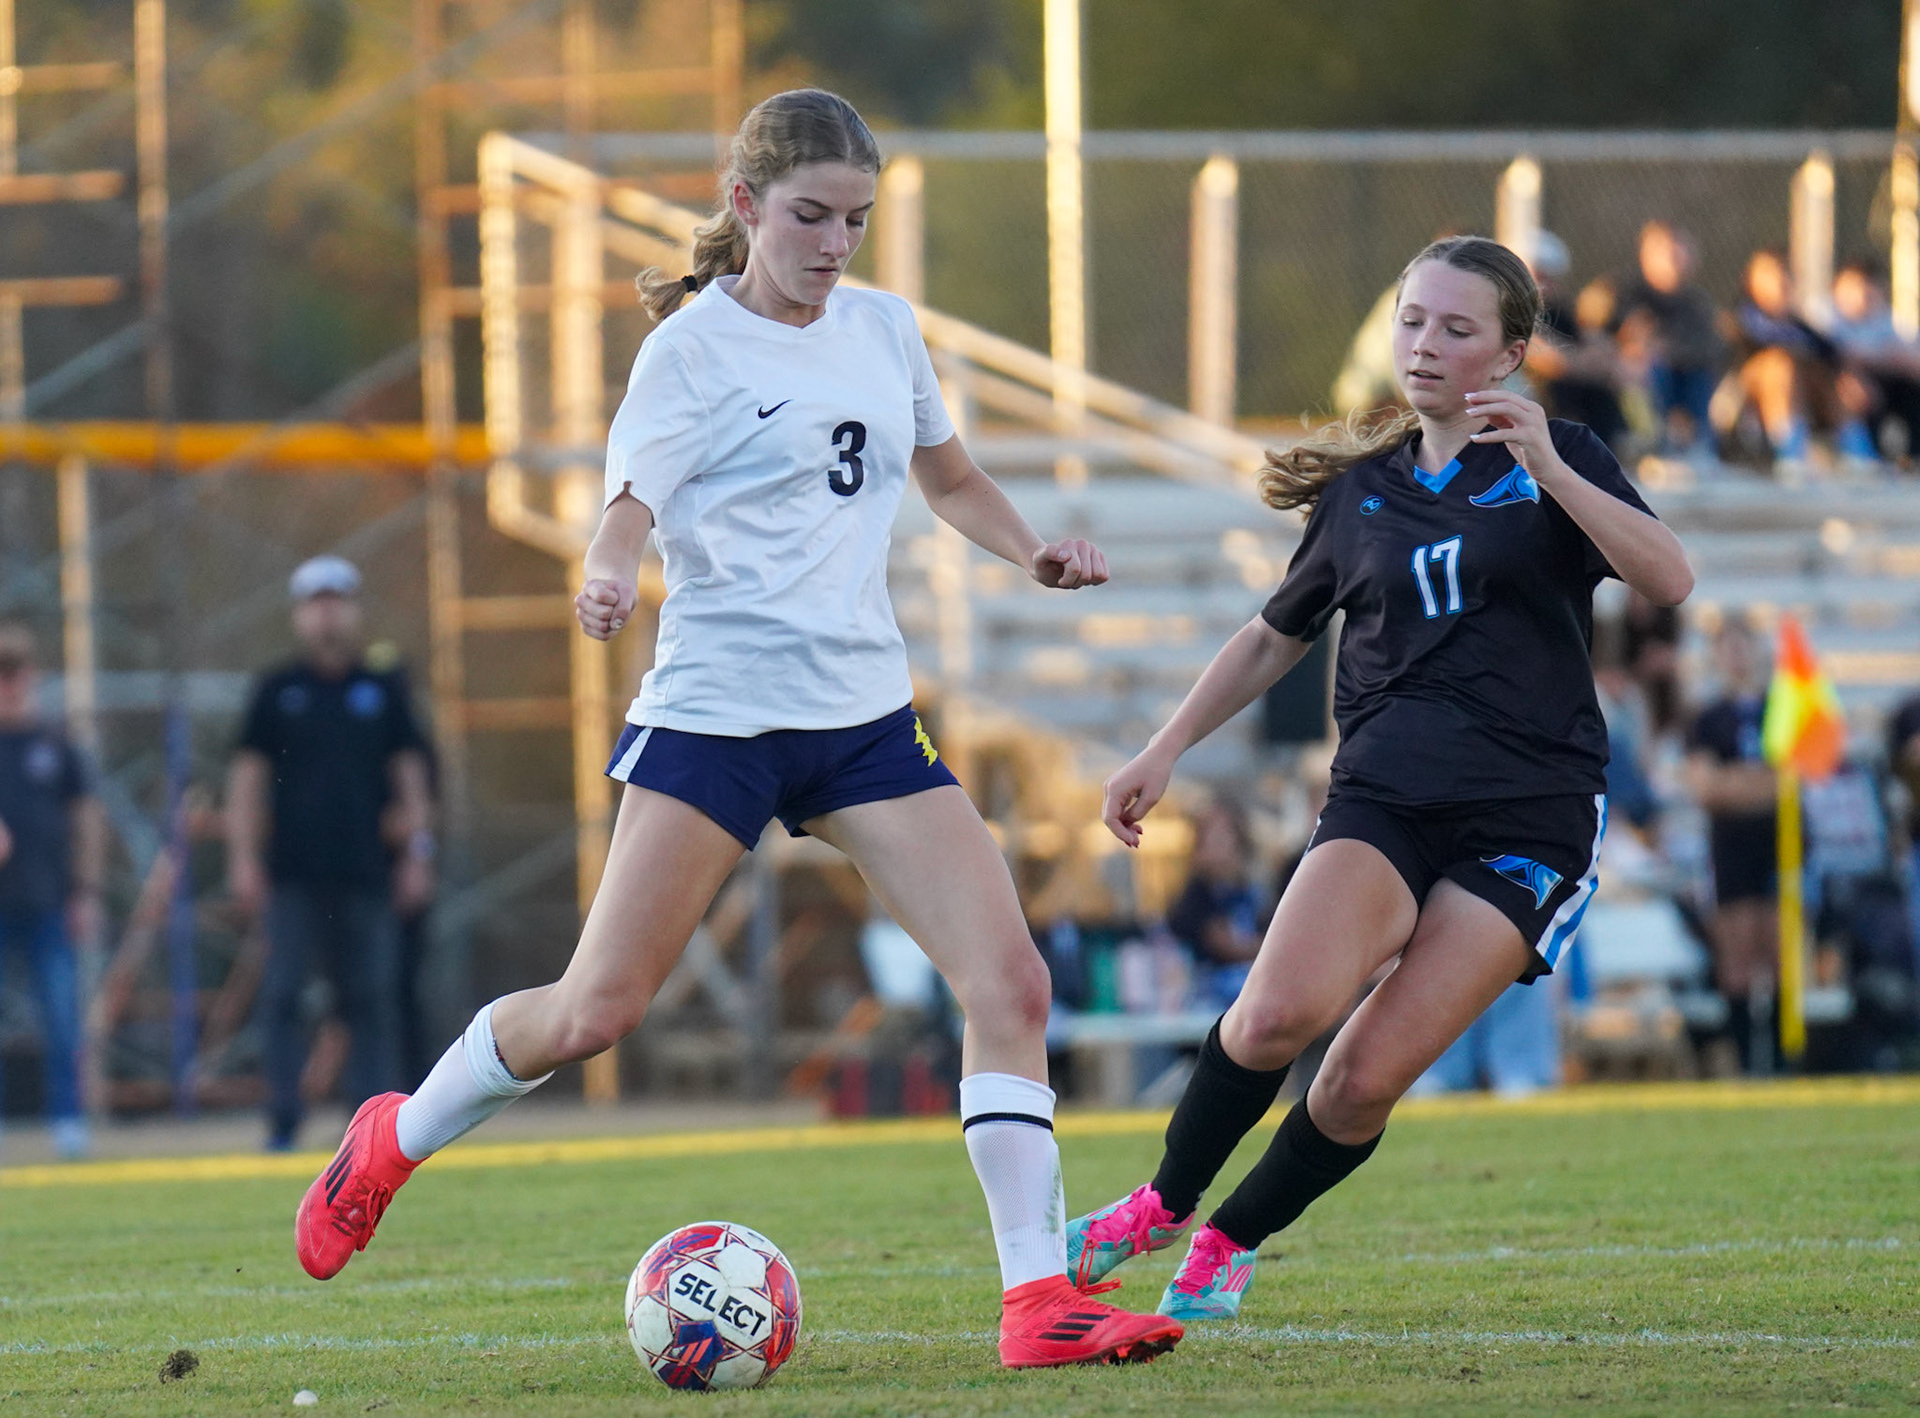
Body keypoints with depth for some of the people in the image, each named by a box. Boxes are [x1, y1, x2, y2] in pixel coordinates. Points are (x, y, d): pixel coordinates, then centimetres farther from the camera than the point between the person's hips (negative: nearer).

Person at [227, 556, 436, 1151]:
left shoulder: (383, 689, 12)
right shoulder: (277, 691, 9)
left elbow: (409, 774, 13)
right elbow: (247, 777, 8)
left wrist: (417, 854, 5)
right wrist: (244, 858, 0)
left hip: (367, 875, 1)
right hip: (294, 876, -1)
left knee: (373, 1000, -1)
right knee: (281, 995, -6)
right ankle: (283, 1121, -4)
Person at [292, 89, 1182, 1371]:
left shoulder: (886, 329, 12)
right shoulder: (696, 347, -5)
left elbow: (948, 476, 27)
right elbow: (631, 504, -13)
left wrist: (1033, 552, 9)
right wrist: (608, 579, -35)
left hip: (866, 711, 5)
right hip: (717, 709, -5)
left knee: (1010, 980, -10)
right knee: (597, 1009, -7)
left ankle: (1038, 1300, -9)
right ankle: (393, 1143, 21)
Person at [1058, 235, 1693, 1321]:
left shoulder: (1560, 464, 5)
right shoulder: (1360, 491, 15)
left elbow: (1669, 579, -11)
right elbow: (1275, 638, 28)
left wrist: (1550, 470, -21)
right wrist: (1167, 750, 21)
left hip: (1532, 817, -2)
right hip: (1386, 792, 2)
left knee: (1369, 1077, -13)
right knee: (1283, 1010, -25)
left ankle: (1231, 1243, 11)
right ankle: (1164, 1205, -3)